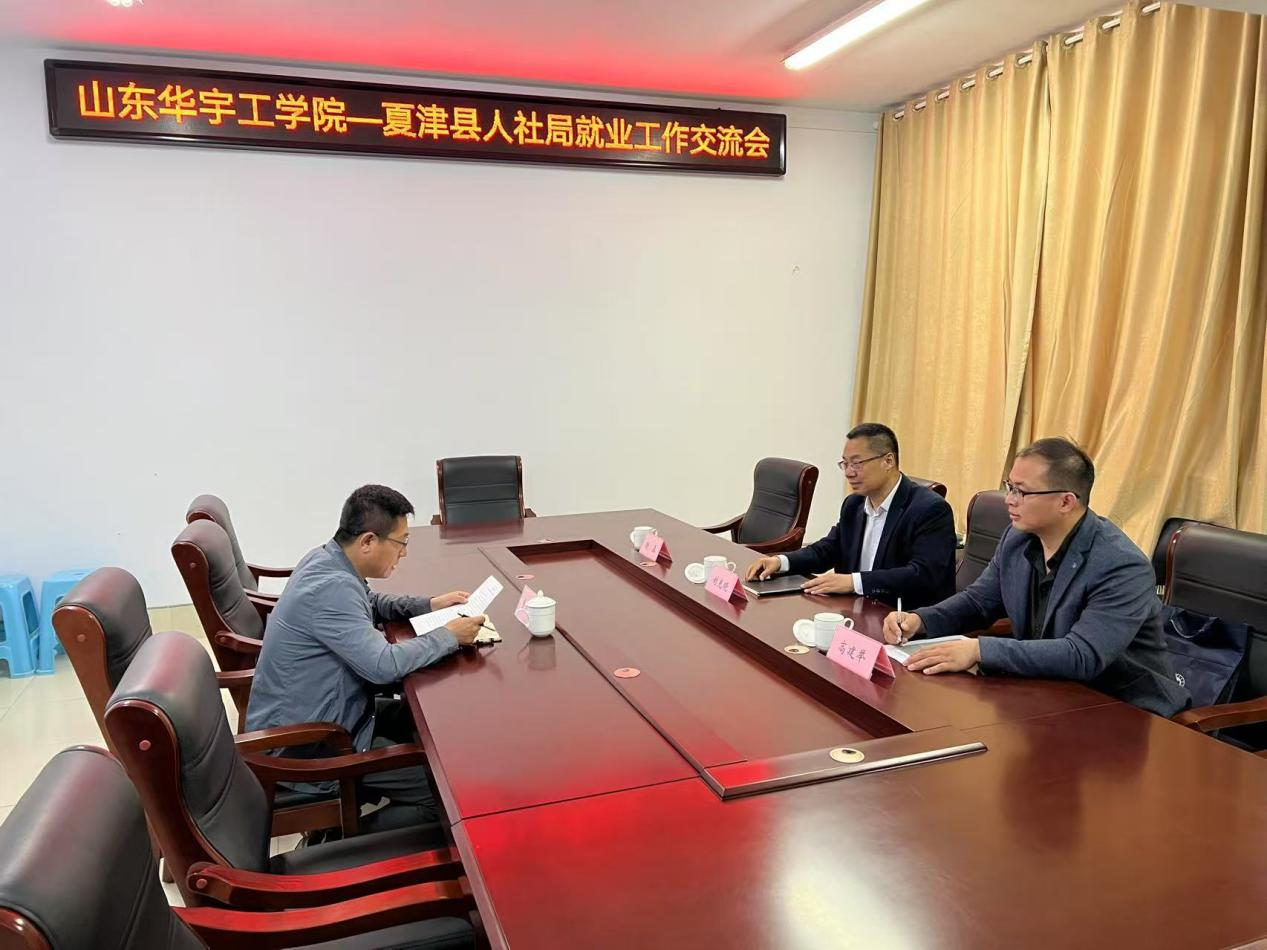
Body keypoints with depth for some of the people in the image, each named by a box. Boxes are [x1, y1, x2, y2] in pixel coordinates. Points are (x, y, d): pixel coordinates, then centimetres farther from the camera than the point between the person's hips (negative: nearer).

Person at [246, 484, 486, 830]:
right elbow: (383, 665, -32)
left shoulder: (327, 560, 1)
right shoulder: (331, 586, -28)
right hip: (306, 748, -10)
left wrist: (428, 605, 6)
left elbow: (372, 604, 20)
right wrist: (449, 636, -18)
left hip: (313, 715, 10)